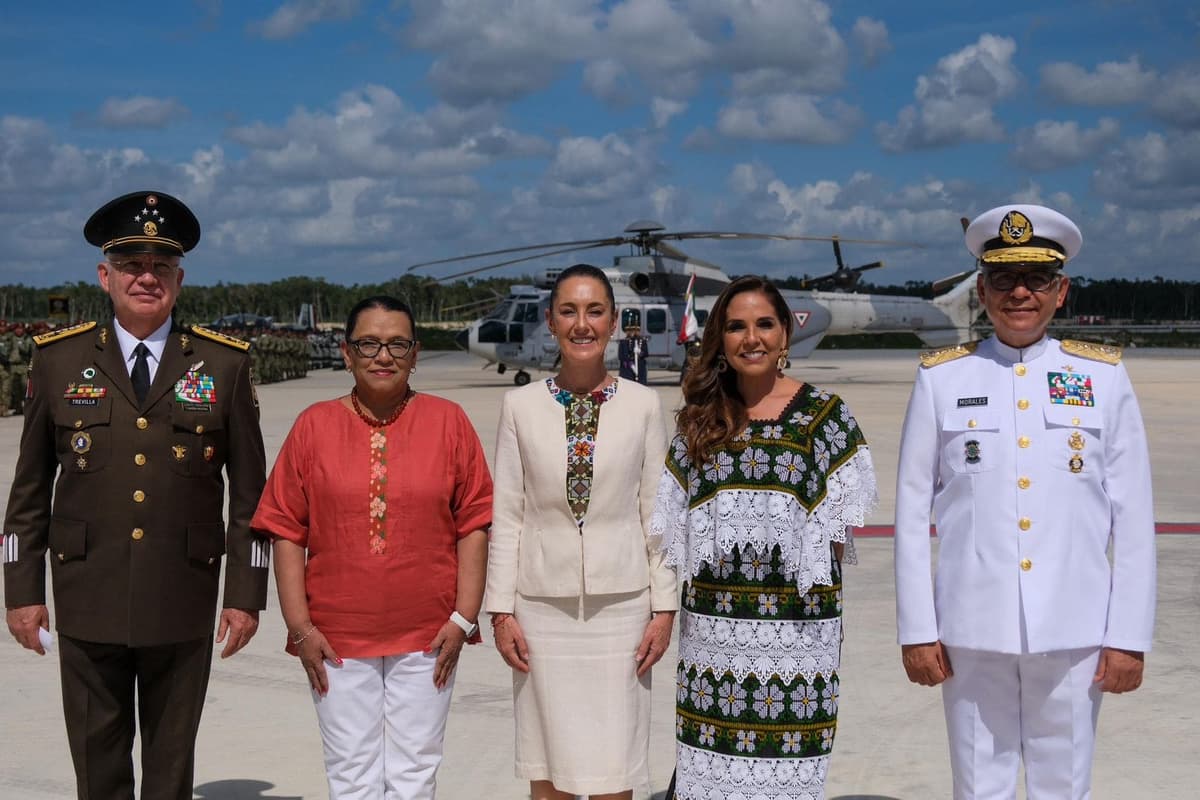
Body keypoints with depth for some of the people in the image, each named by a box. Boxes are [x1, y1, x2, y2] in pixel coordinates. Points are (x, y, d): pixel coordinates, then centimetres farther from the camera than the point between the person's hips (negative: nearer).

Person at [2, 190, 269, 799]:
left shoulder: (224, 363, 2)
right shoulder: (59, 359, 4)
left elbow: (249, 492, 3)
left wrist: (247, 593, 0)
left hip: (183, 607, 0)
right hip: (87, 606, 1)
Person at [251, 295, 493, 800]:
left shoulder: (448, 422, 2)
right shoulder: (314, 425, 3)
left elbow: (474, 525, 2)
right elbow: (287, 532, 2)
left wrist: (464, 618, -4)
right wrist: (300, 627, -4)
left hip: (426, 639, 0)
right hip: (337, 639, 0)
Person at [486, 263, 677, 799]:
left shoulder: (641, 405, 1)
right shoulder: (522, 405, 2)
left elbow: (656, 513, 3)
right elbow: (507, 517, 3)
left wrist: (665, 607, 0)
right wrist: (501, 610, -1)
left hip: (620, 604, 0)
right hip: (543, 605, 1)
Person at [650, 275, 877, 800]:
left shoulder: (824, 415, -1)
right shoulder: (700, 417, 8)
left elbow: (838, 525, 1)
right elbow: (678, 527, 12)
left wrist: (823, 601, -5)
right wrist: (671, 611, 6)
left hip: (795, 624, -3)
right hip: (712, 622, 3)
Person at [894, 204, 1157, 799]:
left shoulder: (1105, 378, 2)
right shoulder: (941, 379, 1)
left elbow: (1133, 518, 2)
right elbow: (911, 512, 1)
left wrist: (1129, 635, -2)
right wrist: (916, 629, -2)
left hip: (1073, 632, 0)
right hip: (971, 632, 0)